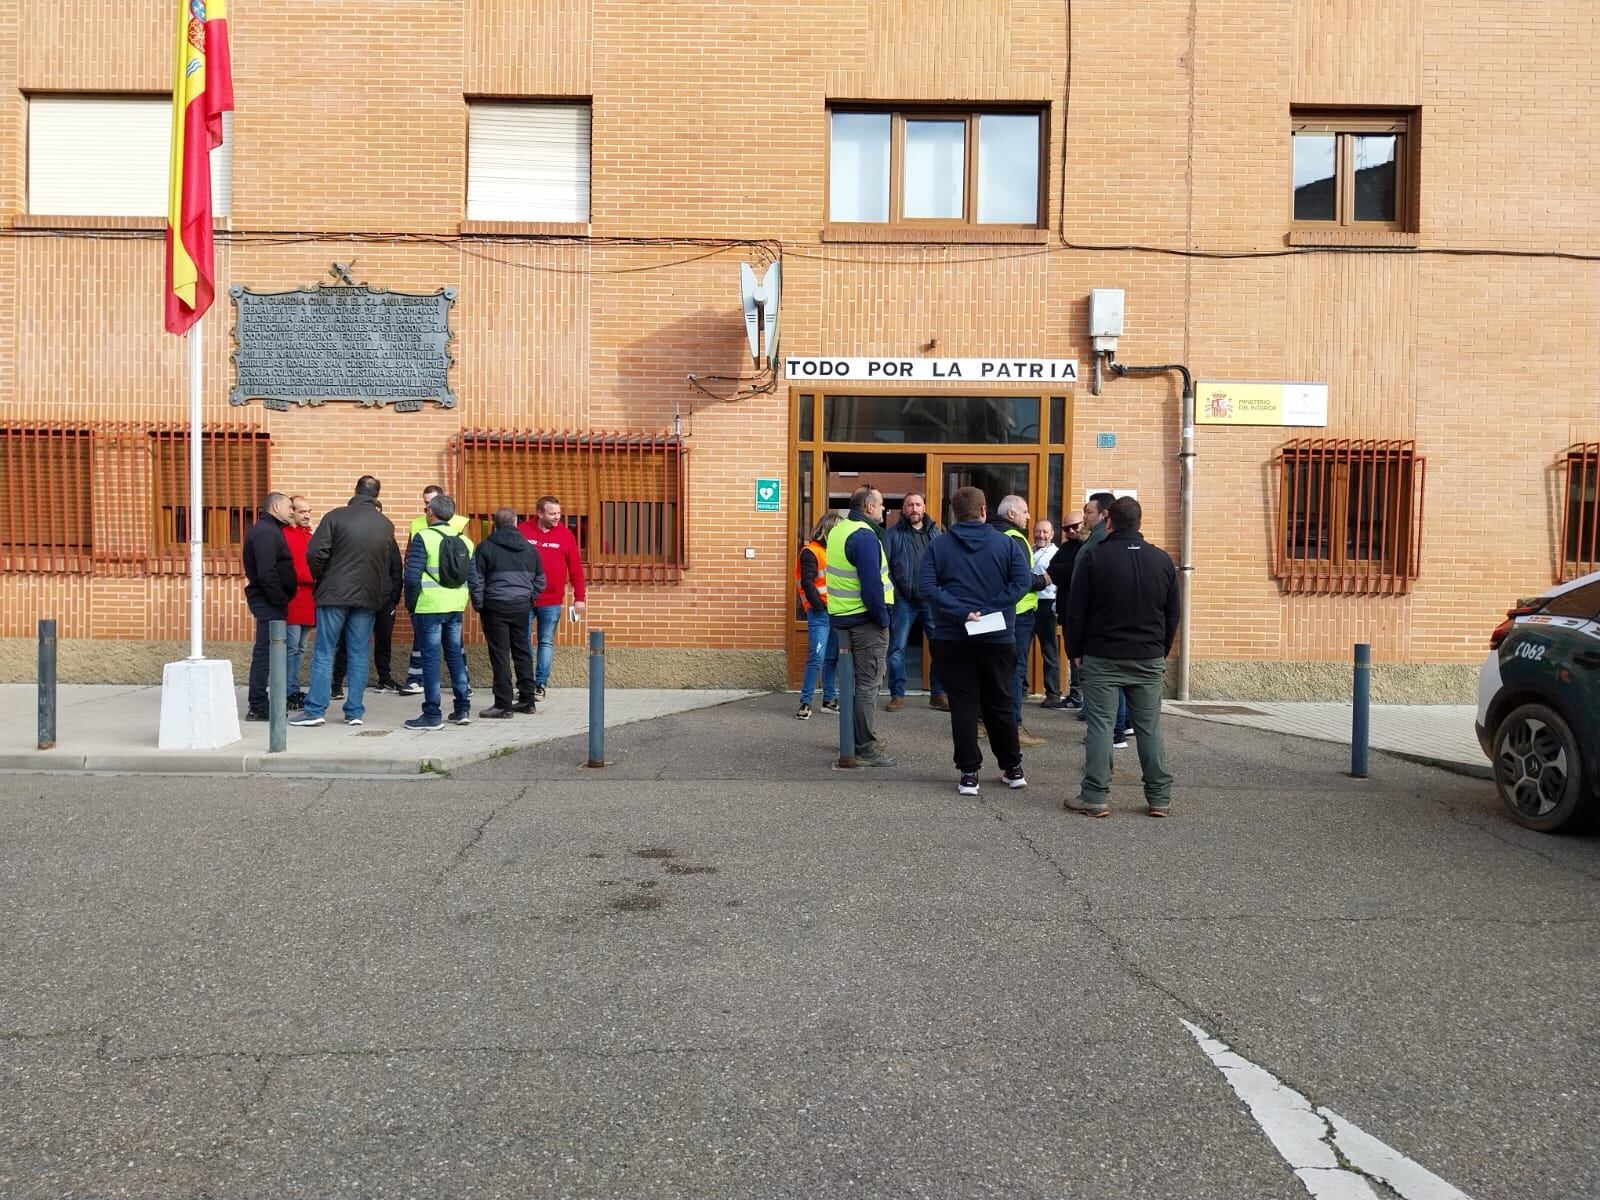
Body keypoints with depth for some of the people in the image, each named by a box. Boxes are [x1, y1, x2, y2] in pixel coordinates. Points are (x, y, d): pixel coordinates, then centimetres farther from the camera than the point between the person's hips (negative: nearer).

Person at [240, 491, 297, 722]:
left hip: (270, 601, 11)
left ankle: (258, 704, 21)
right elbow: (267, 573, -23)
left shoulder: (269, 530, 18)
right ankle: (257, 707, -4)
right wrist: (280, 600, -19)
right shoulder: (265, 532, -14)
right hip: (269, 601, -11)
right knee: (265, 651, -7)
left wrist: (282, 599, 14)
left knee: (265, 651, 14)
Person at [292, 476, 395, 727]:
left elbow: (315, 553, -10)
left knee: (323, 652, 3)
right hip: (368, 596, 3)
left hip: (334, 593, -2)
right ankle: (355, 711, 7)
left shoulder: (336, 516, -6)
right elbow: (389, 565, 8)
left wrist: (320, 579, 6)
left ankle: (315, 710, 1)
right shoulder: (387, 525, 4)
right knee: (359, 654, 7)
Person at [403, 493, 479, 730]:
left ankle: (432, 715, 2)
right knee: (455, 655, 15)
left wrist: (410, 603, -2)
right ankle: (463, 709, 18)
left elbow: (412, 576, -14)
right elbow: (474, 577, 11)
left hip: (429, 607, -5)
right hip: (456, 607, 6)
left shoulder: (423, 538, -9)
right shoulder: (464, 540, 9)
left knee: (430, 657, -1)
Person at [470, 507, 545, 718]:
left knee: (500, 655, -2)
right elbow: (540, 580, 13)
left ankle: (503, 704, -2)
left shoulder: (486, 547, -4)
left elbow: (477, 581, -5)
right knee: (522, 651, 12)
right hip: (521, 606, 4)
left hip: (495, 606, -4)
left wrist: (478, 606, 3)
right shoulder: (529, 548, 9)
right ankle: (527, 699, 17)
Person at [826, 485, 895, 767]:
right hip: (865, 619, -9)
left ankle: (855, 736, 29)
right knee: (869, 684, -4)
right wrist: (883, 618, -16)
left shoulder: (838, 531, 12)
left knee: (854, 679, 19)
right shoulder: (864, 536, -18)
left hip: (841, 617, 9)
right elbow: (871, 583, -24)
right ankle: (865, 749, -1)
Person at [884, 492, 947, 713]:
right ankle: (897, 695, 13)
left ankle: (938, 694, 16)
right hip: (904, 601, -2)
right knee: (897, 649, 2)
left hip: (932, 600, 2)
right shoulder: (893, 535, 1)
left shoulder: (936, 533, 9)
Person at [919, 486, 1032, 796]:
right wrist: (991, 610, -14)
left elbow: (926, 584, -13)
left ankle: (969, 774, 3)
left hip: (952, 639, -1)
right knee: (1000, 704, 14)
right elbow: (1023, 580, -12)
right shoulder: (1006, 543, 0)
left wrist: (959, 611, -17)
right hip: (998, 639, 1)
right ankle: (1013, 769, 23)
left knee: (963, 705, 4)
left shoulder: (939, 545, 0)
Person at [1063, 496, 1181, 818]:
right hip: (1149, 659, 3)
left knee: (1100, 725, 0)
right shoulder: (1162, 559, 6)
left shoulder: (1093, 556, -6)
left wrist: (1076, 650, 5)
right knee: (1150, 727, 8)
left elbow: (1076, 610, -5)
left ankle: (1096, 797, 0)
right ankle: (1159, 798, 12)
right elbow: (1173, 614, 10)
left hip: (1102, 657, -3)